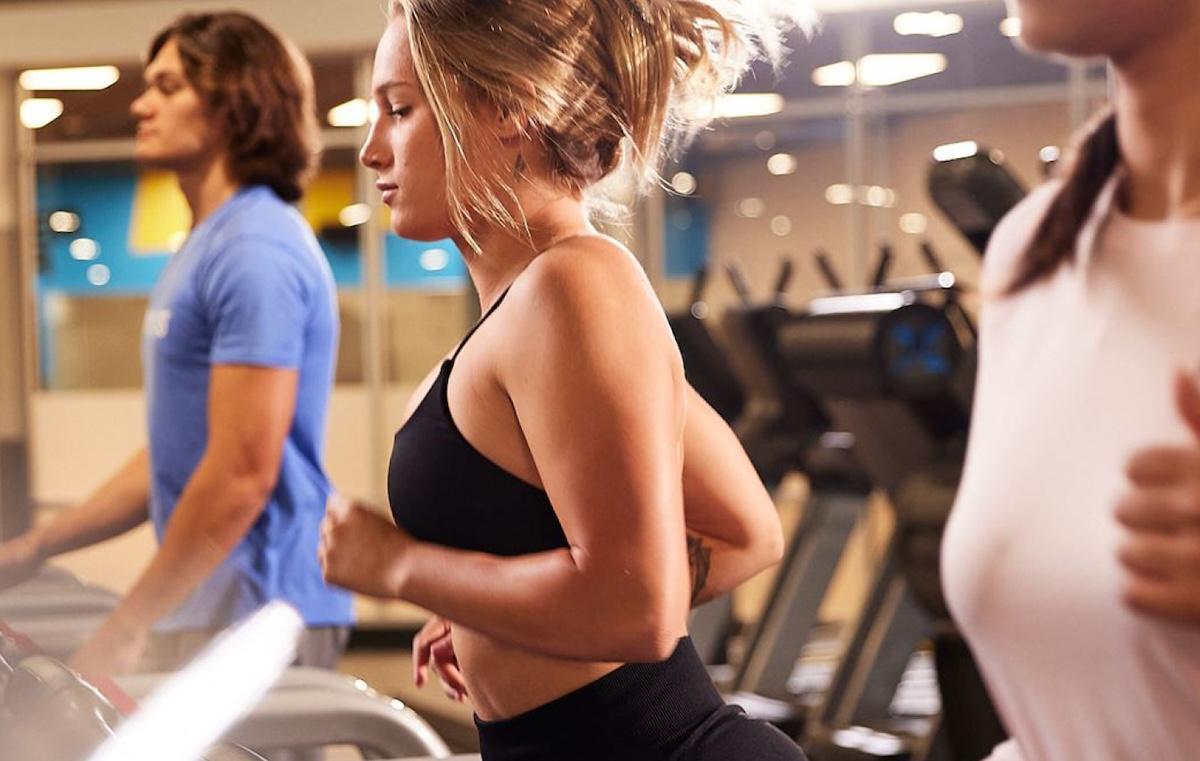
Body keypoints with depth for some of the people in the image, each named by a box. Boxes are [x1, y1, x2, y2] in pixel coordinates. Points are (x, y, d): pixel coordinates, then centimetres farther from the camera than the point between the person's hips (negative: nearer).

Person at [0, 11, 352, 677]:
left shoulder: (255, 252, -15)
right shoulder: (207, 247, 17)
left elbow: (243, 473, -21)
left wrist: (127, 626, -17)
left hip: (254, 620, -9)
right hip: (205, 610, 9)